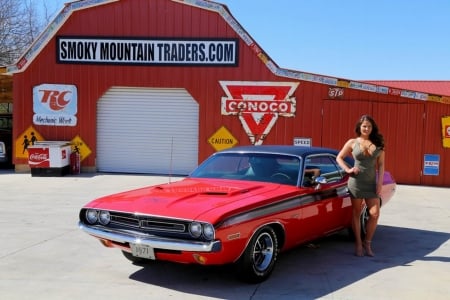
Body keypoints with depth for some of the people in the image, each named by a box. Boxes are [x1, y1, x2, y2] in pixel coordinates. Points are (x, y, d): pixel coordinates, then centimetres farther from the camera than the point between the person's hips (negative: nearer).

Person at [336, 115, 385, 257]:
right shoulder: (352, 142, 3)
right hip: (356, 182, -2)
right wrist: (348, 170, -5)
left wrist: (380, 182, -2)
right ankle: (358, 244, 17)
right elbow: (339, 158, 9)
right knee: (356, 214, 6)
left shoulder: (378, 144, 6)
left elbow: (381, 164, 7)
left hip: (372, 183, 2)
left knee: (374, 214, -5)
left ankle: (367, 243, 13)